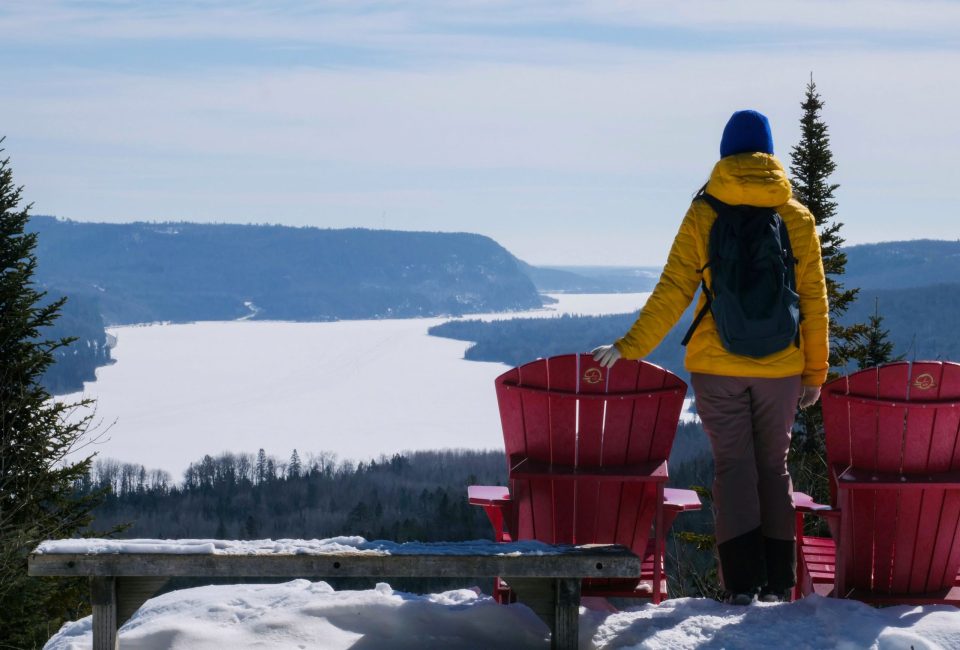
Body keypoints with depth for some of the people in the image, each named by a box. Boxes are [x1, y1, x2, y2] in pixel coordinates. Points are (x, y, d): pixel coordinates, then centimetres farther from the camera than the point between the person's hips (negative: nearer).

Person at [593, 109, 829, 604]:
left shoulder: (703, 216, -3)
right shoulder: (797, 218, 1)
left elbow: (672, 293, -7)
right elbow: (814, 301, 3)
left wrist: (629, 349, -1)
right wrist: (815, 372, 11)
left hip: (717, 367, -1)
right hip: (780, 367, 1)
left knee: (732, 466, 5)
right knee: (773, 467, 12)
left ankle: (742, 582, -3)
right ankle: (777, 582, 11)